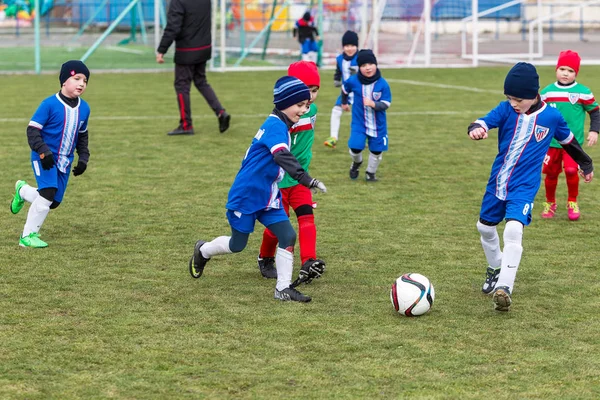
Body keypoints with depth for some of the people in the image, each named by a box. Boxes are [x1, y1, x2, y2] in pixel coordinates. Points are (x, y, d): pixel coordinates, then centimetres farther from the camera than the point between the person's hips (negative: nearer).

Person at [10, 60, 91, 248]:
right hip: (44, 158, -6)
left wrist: (83, 159, 10)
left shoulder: (84, 108, 5)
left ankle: (23, 191, 39)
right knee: (48, 193, -22)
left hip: (65, 162, 6)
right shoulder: (50, 104, -14)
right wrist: (44, 152, -25)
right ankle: (28, 236, -7)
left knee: (53, 202, 7)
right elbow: (32, 130, -13)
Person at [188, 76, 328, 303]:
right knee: (237, 244, 8)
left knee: (288, 236, -5)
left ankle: (283, 288, 1)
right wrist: (307, 180, -51)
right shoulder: (276, 126, -23)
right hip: (246, 196, -8)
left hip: (267, 198, 8)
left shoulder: (279, 126, 6)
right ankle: (203, 251, 37)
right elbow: (282, 157, -41)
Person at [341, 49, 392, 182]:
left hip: (378, 124, 0)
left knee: (376, 150, 8)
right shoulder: (353, 81, -12)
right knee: (355, 148, -12)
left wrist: (373, 104, -33)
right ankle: (357, 162, 25)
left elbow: (386, 104, -15)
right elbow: (344, 89, 11)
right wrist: (344, 103, 27)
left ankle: (371, 172, 35)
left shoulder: (383, 84, -16)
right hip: (359, 122, 0)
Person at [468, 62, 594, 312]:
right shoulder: (506, 109, -7)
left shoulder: (551, 116, -7)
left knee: (514, 230, -22)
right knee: (485, 227, 15)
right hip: (497, 181, 3)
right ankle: (495, 268, 42)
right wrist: (476, 129, -50)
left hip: (524, 186, -3)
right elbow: (485, 121, -25)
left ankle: (504, 287, -21)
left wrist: (586, 164, 26)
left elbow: (568, 141, 11)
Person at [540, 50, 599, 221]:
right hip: (551, 142, 2)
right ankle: (550, 203, 29)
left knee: (571, 170, -16)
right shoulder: (547, 92, 2)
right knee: (551, 173, 7)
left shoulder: (583, 92, -5)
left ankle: (572, 202, 7)